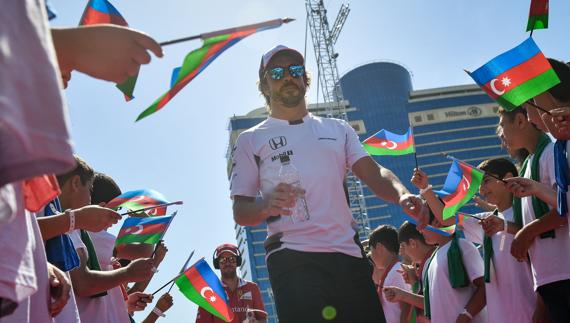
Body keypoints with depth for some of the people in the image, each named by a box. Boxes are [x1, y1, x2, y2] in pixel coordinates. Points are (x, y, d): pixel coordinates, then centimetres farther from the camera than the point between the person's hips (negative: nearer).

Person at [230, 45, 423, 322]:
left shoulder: (338, 129, 21)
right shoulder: (250, 140, 12)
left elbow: (373, 173, 8)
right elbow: (240, 211, 6)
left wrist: (402, 195, -15)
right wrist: (266, 205, -18)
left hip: (348, 254, 3)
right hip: (293, 260, -3)